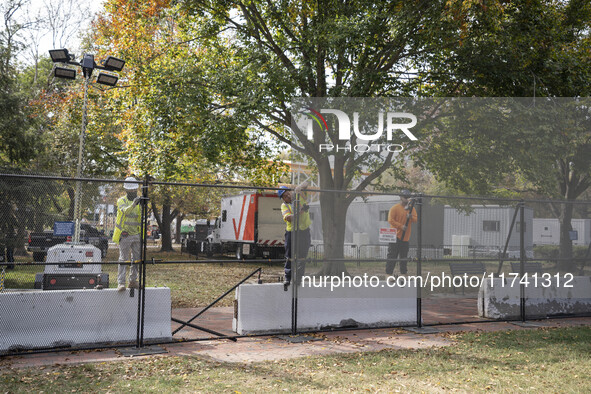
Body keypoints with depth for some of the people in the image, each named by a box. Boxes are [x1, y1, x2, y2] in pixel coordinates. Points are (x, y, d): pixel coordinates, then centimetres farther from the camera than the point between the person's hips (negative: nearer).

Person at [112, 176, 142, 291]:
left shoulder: (139, 201, 11)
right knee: (123, 259, -7)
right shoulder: (121, 201, -4)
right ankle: (121, 283, -8)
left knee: (136, 259, 8)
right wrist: (133, 204, -43)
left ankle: (133, 281, 17)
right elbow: (125, 211, -26)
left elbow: (142, 217, 7)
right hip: (125, 235, -5)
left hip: (137, 235, 5)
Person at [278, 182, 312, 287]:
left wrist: (300, 187, -19)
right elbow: (288, 217, -18)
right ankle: (287, 278, 17)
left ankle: (298, 278, 12)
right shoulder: (284, 205, -1)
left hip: (304, 231, 1)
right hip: (291, 232, -1)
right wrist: (300, 212, -32)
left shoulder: (299, 197, 4)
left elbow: (306, 184, 2)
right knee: (289, 256, 6)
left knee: (302, 256, 3)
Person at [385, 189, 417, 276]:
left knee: (404, 256, 11)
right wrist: (401, 226, -19)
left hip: (405, 237, 5)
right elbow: (390, 220, -12)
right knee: (392, 255, -7)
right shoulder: (395, 208, -6)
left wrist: (411, 217, -18)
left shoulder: (411, 208, 11)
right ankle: (388, 273, -5)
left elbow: (416, 220, 4)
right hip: (395, 236, -5)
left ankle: (403, 274, 18)